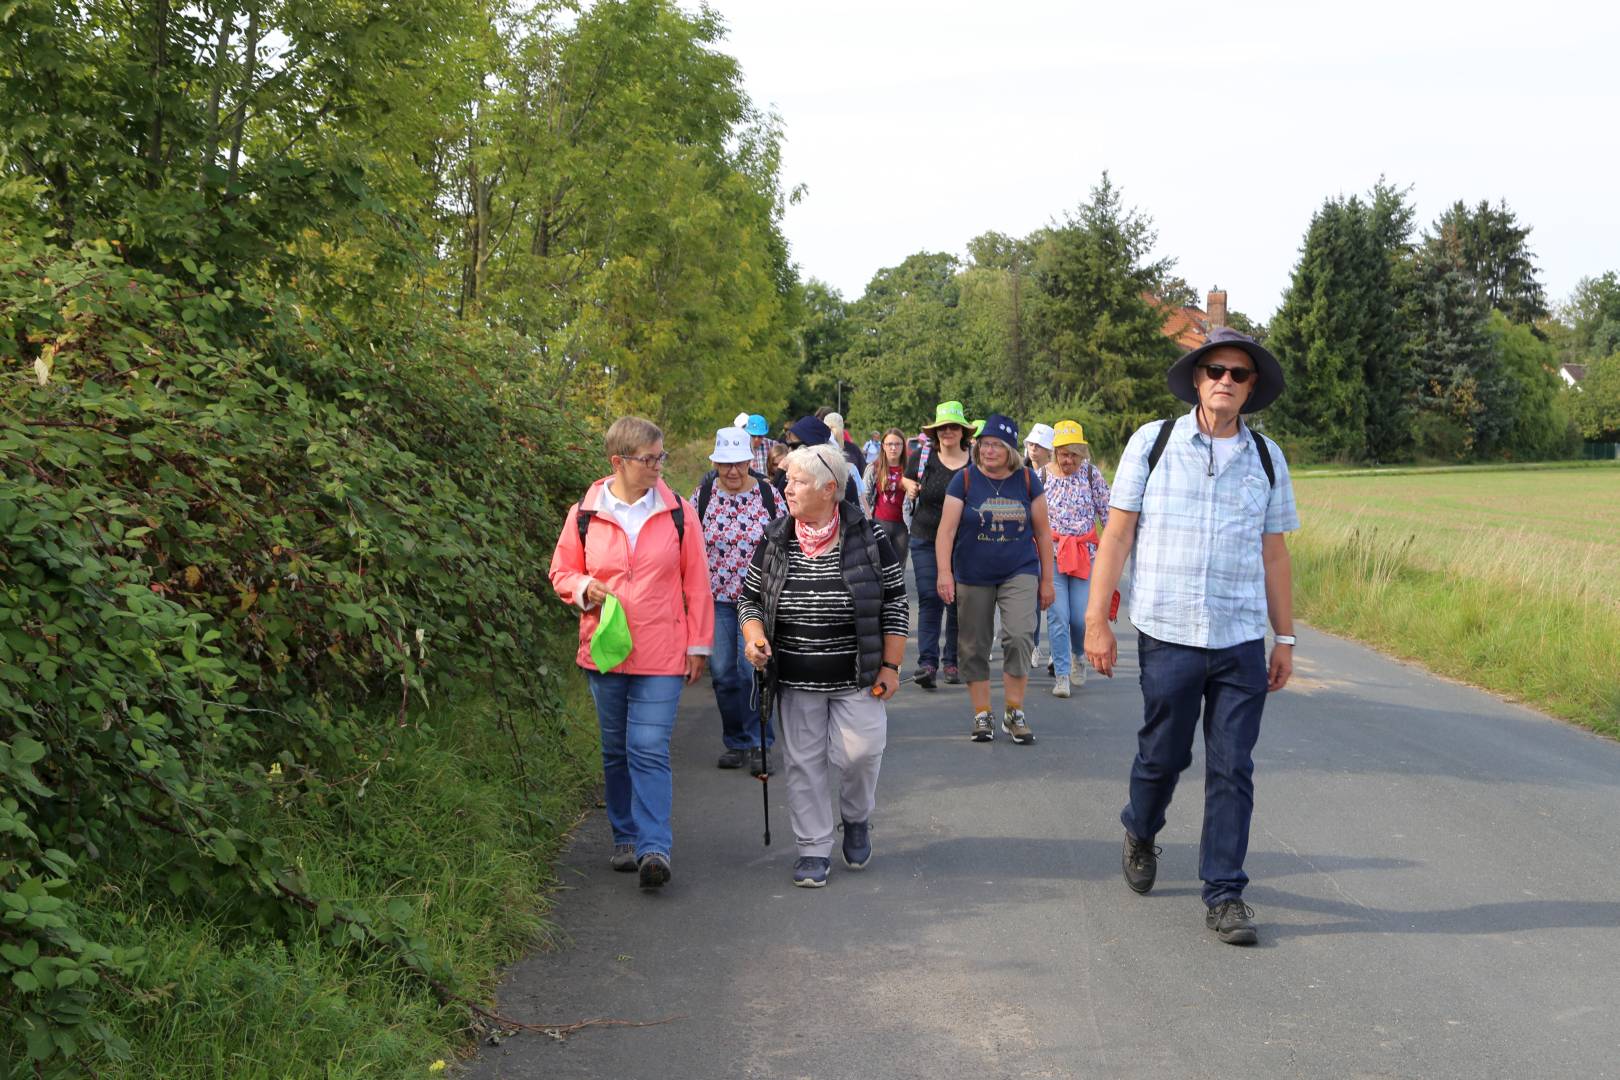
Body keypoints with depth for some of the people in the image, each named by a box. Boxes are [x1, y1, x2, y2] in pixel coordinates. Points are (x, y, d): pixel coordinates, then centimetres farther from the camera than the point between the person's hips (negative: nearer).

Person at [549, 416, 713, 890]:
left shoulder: (678, 513, -1)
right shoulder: (584, 515, 0)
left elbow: (696, 584, 4)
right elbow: (562, 572, 11)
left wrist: (698, 645, 2)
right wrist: (584, 589, -11)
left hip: (661, 655, -2)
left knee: (649, 750, -11)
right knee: (615, 751, 13)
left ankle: (654, 847, -11)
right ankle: (626, 838, 27)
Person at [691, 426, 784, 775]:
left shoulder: (766, 493, -1)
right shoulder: (703, 494, 1)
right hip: (716, 598, 2)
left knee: (754, 670, -8)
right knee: (723, 673, 6)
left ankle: (760, 745, 3)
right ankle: (736, 743, 20)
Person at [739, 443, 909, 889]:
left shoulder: (867, 537, -6)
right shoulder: (774, 540, 1)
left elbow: (894, 601, 0)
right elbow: (750, 597, 10)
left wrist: (891, 666, -3)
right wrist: (754, 637, -10)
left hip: (856, 676, -2)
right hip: (796, 681, 2)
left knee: (857, 752, -9)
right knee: (804, 762, 4)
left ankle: (856, 819, 23)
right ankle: (814, 850, 18)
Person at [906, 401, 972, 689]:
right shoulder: (922, 457, 4)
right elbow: (907, 478, 22)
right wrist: (910, 487, 1)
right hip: (926, 539, 0)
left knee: (957, 601, 3)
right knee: (929, 599, -8)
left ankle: (952, 661, 13)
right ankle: (927, 662, -11)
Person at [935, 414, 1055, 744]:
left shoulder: (1027, 480, 1)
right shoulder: (965, 480, -3)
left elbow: (1043, 532, 7)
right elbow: (946, 530, -8)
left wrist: (1047, 580, 7)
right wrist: (944, 572, -20)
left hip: (1020, 573, 0)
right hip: (973, 577, 0)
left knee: (1019, 636, -16)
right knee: (975, 647, 5)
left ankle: (1013, 712, -1)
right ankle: (981, 715, 18)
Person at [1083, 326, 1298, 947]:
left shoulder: (1266, 458, 8)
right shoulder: (1152, 443, 1)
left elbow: (1273, 554, 12)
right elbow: (1117, 533, 1)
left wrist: (1285, 639, 12)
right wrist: (1096, 621, -3)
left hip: (1242, 641, 2)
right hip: (1167, 635, -2)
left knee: (1232, 769, 1)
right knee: (1162, 754, 8)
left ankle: (1224, 895, 11)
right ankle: (1140, 834, 39)